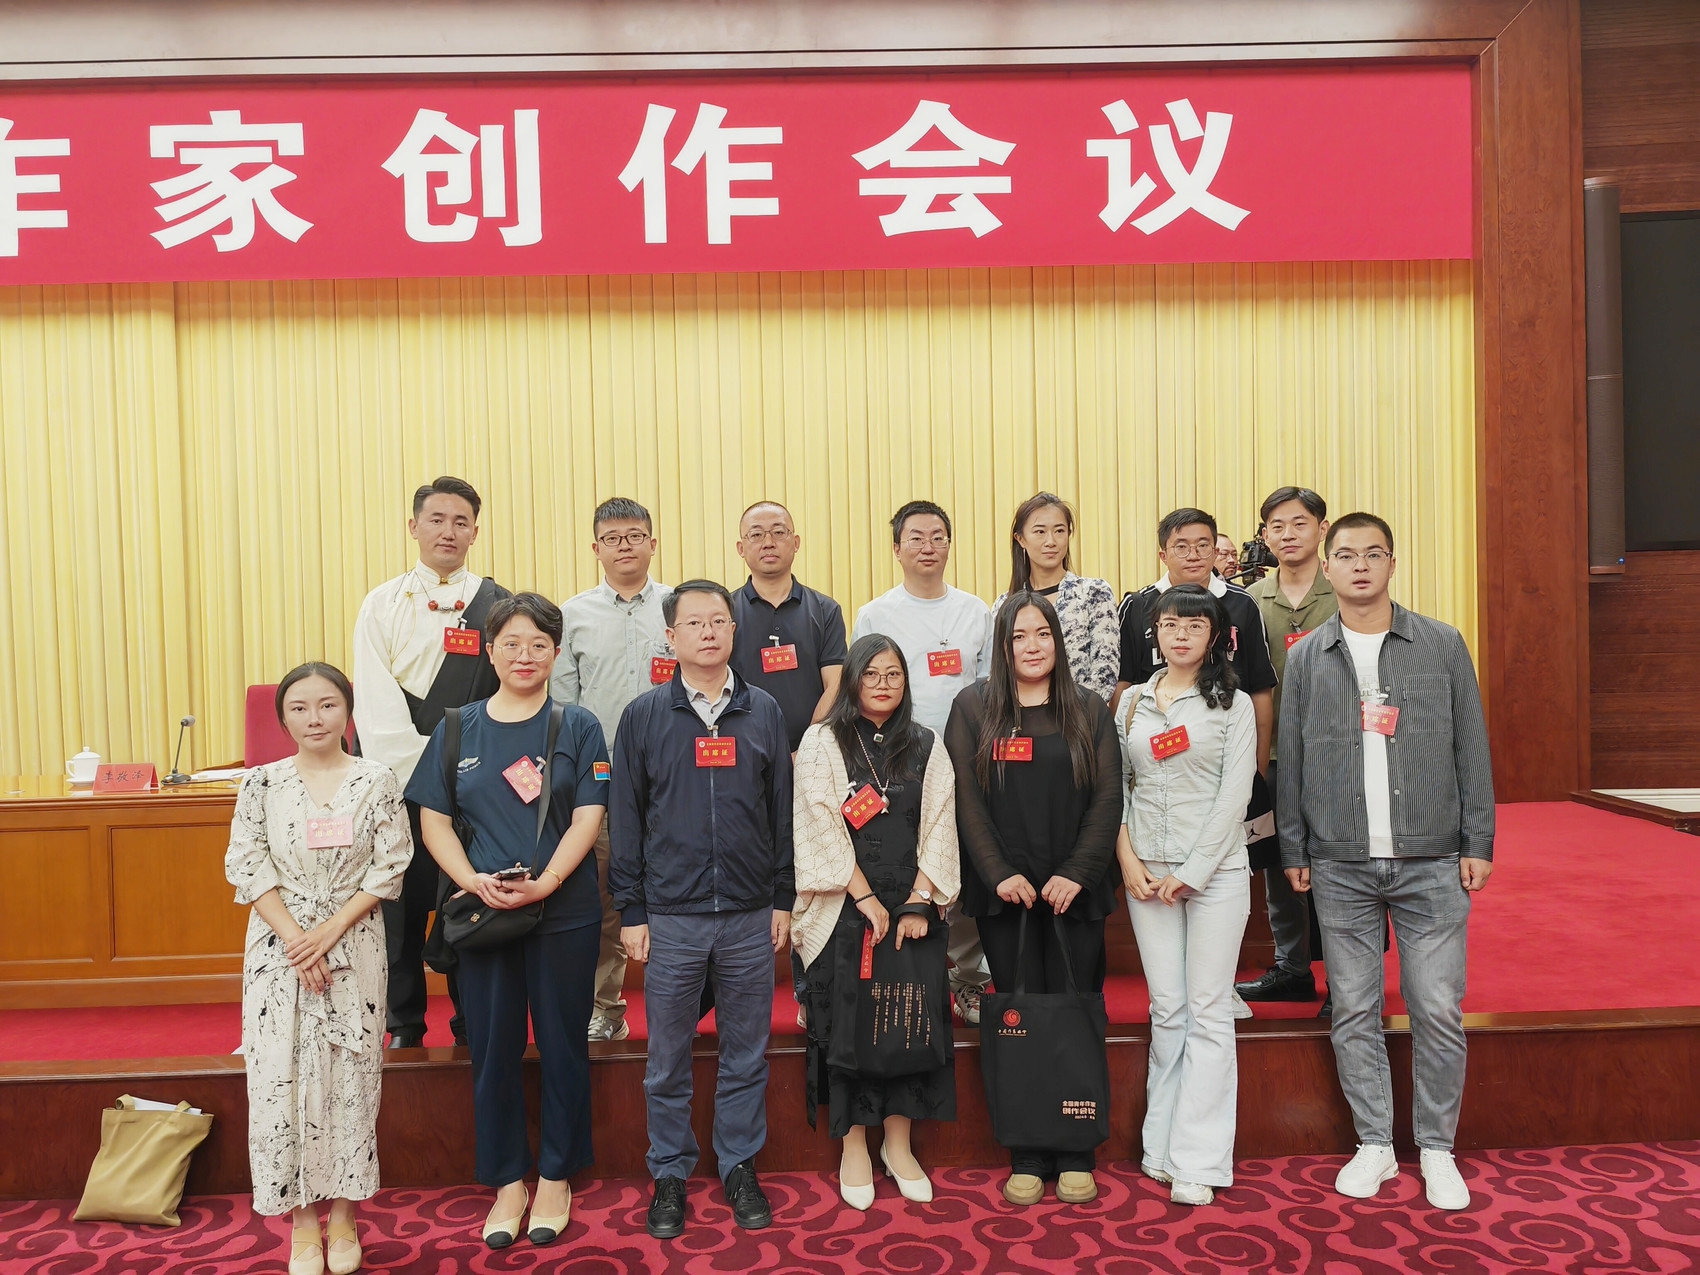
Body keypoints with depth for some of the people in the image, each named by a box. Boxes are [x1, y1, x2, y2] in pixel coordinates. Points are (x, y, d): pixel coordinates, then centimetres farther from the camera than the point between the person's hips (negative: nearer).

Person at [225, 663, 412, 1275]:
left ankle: (342, 1214, 20)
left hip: (355, 948, -1)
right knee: (281, 1076, 2)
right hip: (279, 948, 1)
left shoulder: (376, 781, -2)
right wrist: (295, 938, -12)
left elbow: (389, 868, -5)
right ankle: (303, 1219, 17)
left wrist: (329, 932, -13)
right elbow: (247, 866, -3)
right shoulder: (262, 782, 2)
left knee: (350, 1077, 4)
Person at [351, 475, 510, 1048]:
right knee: (401, 903, 4)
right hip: (398, 779, 1)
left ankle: (473, 1027, 18)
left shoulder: (498, 606, 5)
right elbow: (376, 702, -2)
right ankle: (404, 1026, 21)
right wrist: (422, 771, -12)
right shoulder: (383, 604, 6)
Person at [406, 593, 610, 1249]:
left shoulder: (577, 727, 0)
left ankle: (555, 1176, 25)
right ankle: (507, 1181, 26)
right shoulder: (457, 730, 6)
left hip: (564, 913, -1)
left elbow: (588, 817, -7)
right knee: (493, 1047, 9)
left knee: (562, 1044, 8)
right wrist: (472, 880, -14)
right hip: (481, 914, 2)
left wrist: (543, 883, -20)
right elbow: (435, 820, 3)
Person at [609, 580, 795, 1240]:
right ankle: (669, 1176, 27)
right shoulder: (644, 715, 1)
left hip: (749, 918, 1)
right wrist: (631, 912, 0)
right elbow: (626, 818, 2)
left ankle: (739, 1167, 29)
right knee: (668, 1062, 10)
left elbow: (781, 810, 8)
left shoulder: (764, 711, 4)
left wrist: (783, 900, 5)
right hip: (670, 918, -1)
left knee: (746, 1056, 11)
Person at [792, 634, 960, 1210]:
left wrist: (917, 902, -6)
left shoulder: (926, 747, 8)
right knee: (847, 1022, 0)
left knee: (912, 1016, 2)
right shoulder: (822, 742, 0)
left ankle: (898, 1143, 18)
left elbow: (939, 828, 3)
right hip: (845, 908, -2)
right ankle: (853, 1147, 15)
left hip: (912, 908, 3)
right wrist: (866, 898, -10)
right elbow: (823, 827, -7)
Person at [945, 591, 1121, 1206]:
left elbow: (1108, 800, 2)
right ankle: (1027, 1157, 14)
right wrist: (1000, 874, -10)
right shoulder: (973, 708, 4)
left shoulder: (1090, 712, 7)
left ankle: (1075, 1155, 15)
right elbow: (965, 799, -1)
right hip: (1005, 894, -1)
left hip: (1075, 891, 1)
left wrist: (1076, 873, -9)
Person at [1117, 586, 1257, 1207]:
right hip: (1146, 870, 3)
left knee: (1208, 1010, -1)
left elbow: (1234, 795, -6)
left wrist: (1190, 874, -11)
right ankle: (1161, 1144, 17)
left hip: (1214, 869, -3)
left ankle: (1197, 1160, 6)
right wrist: (1128, 860, -3)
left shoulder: (1233, 704, 0)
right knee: (1166, 1008, 7)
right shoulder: (1132, 702, 10)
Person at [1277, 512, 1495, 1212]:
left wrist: (1478, 843, 0)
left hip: (1430, 862, -1)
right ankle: (1375, 1144, 22)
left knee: (1438, 1009, 2)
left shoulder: (1442, 644, 4)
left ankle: (1437, 1148, 20)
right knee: (1354, 1010, 7)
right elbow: (1291, 761, 8)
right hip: (1340, 866, 1)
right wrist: (1293, 853, 6)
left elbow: (1471, 748, 5)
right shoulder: (1305, 658, 5)